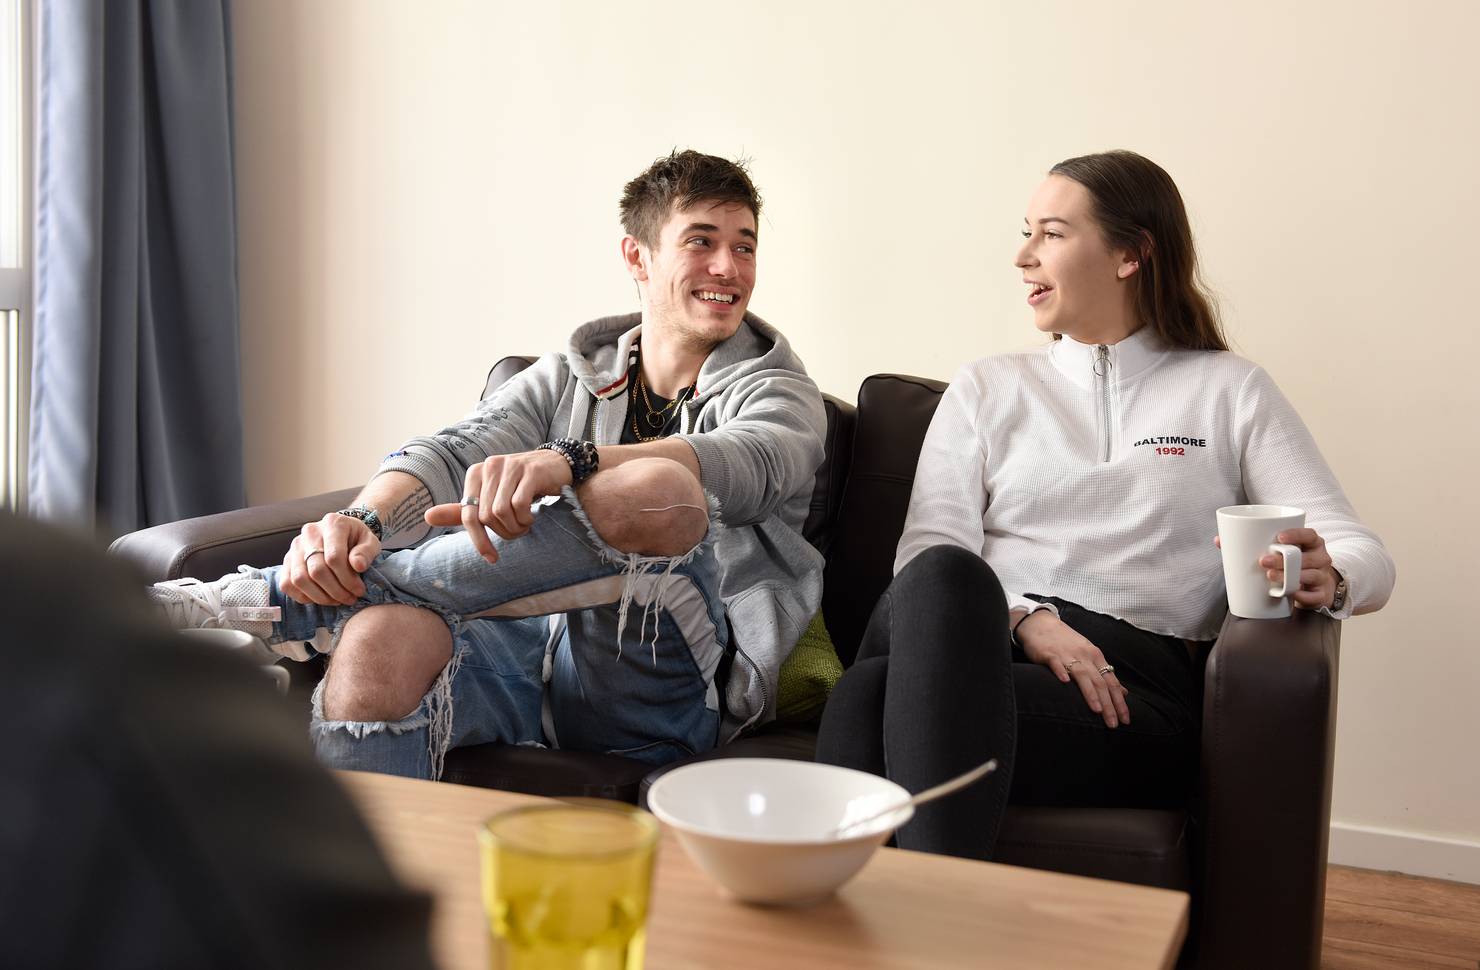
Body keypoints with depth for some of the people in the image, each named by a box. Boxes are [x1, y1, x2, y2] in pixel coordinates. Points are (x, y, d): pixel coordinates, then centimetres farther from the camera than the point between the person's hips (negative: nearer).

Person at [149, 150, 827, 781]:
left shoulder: (777, 390, 8)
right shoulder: (567, 377, 20)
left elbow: (751, 462, -17)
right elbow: (453, 451, 3)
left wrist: (566, 461, -36)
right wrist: (362, 521, -22)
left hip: (661, 686, -2)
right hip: (530, 646, 3)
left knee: (655, 490, -35)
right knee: (382, 637, -33)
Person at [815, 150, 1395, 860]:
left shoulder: (1229, 391, 18)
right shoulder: (987, 389, 23)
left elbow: (1363, 555, 9)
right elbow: (927, 551, 6)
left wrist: (1327, 579, -16)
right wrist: (1024, 619, -14)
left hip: (1133, 685, -2)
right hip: (989, 640, 3)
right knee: (946, 575, -38)